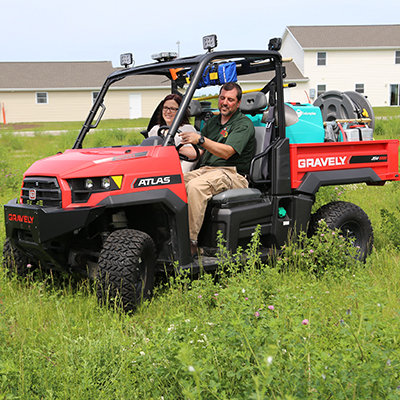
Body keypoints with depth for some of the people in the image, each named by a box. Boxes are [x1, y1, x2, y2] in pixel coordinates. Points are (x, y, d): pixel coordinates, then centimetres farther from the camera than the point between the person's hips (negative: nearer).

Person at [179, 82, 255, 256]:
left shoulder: (244, 124, -2)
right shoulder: (213, 121, 22)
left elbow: (227, 152, -19)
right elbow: (200, 152, 21)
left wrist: (201, 139, -29)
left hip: (232, 174, -7)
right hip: (205, 169, 7)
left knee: (195, 186, -34)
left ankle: (191, 242, -32)